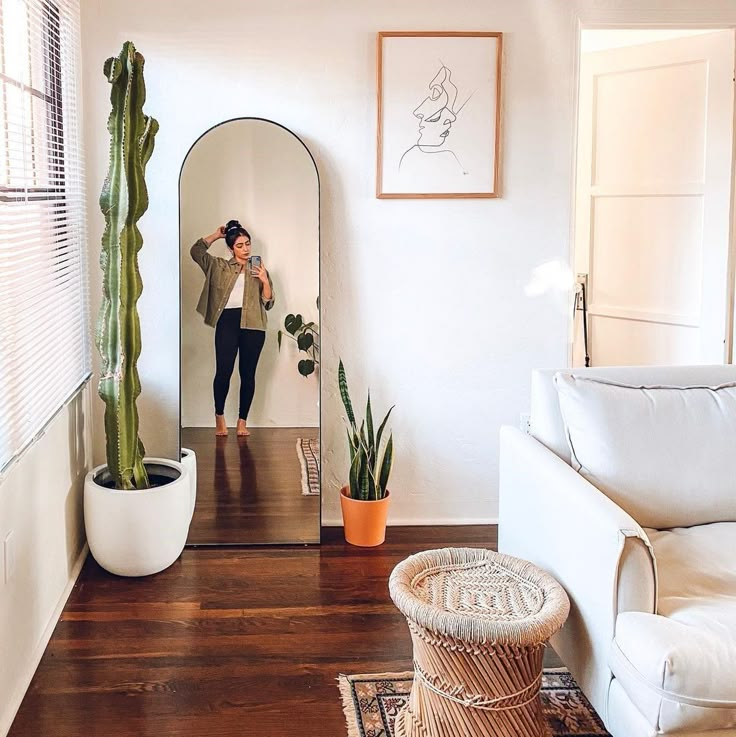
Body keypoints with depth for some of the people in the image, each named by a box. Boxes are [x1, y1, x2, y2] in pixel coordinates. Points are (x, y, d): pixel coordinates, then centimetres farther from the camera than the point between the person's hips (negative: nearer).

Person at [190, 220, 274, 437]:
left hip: (253, 325, 1)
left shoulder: (259, 270, 15)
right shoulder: (219, 266, 15)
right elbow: (196, 251, 10)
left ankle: (242, 421, 10)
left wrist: (265, 281, -6)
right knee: (223, 371, -8)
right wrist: (217, 235, 11)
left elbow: (268, 303, 10)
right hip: (227, 322, -1)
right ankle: (219, 417, 10)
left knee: (248, 374, 2)